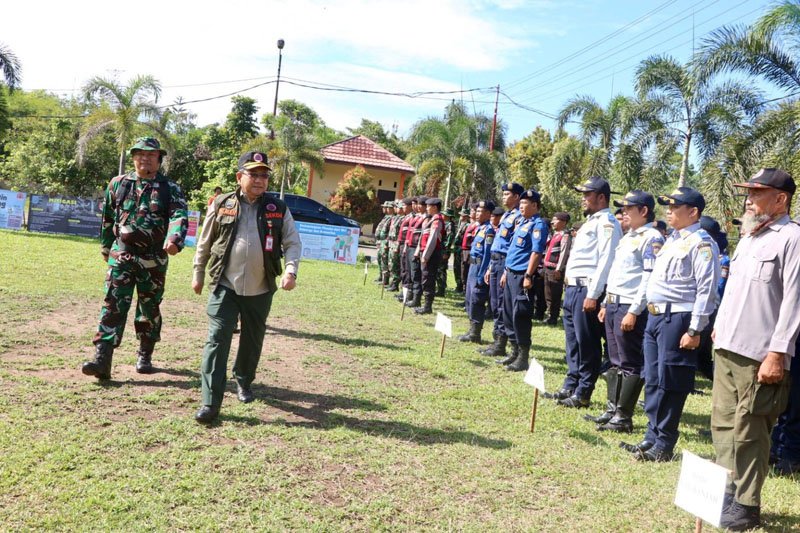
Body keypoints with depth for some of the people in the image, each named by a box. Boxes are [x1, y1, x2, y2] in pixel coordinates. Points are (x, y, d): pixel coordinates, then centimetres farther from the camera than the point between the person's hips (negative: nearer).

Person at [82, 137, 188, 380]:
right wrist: (106, 248, 22)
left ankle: (145, 356, 27)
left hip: (154, 259, -1)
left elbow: (180, 216, -18)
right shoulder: (118, 184, 7)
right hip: (121, 255, 1)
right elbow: (107, 219, 17)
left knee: (150, 308, 11)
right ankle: (102, 360, -9)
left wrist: (174, 239, -37)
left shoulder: (170, 188, -1)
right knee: (113, 305, -7)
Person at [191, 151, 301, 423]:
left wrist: (291, 270, -15)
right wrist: (198, 274, 13)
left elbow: (292, 242, 2)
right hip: (224, 287, -1)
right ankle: (211, 403, -4)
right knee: (217, 341, -7)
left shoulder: (278, 208, 0)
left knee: (253, 341, 17)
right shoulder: (222, 205, -1)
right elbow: (205, 242, 9)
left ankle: (244, 382, 42)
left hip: (260, 290, 2)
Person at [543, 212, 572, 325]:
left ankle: (553, 318, 5)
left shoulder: (565, 236, -11)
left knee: (555, 295, -2)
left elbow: (564, 253, -17)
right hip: (548, 268, 9)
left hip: (556, 269, -9)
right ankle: (549, 316, 25)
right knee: (548, 295, 15)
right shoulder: (555, 234, 17)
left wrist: (558, 269, -21)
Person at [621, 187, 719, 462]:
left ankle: (663, 446, 9)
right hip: (655, 316, 9)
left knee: (670, 384, -1)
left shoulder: (701, 243, -11)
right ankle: (651, 438, 24)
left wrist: (695, 331, -19)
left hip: (678, 319, -9)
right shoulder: (672, 239, 17)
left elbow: (706, 290, -17)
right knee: (652, 381, 13)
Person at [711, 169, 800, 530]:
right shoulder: (748, 237, 16)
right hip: (727, 347, 8)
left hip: (758, 354, -8)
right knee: (723, 423, 14)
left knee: (749, 432, 0)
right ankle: (729, 490, 27)